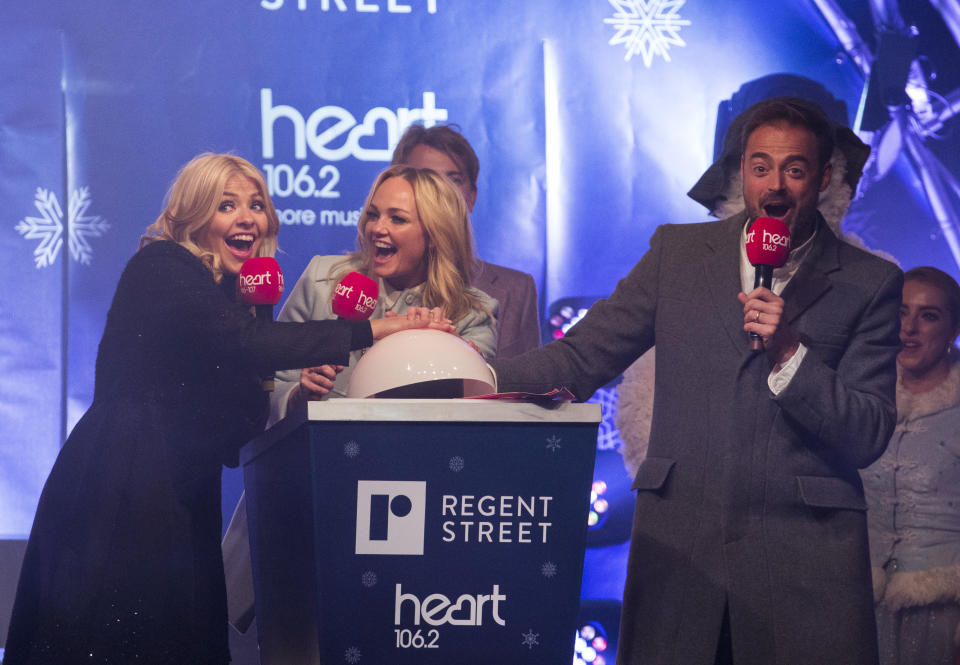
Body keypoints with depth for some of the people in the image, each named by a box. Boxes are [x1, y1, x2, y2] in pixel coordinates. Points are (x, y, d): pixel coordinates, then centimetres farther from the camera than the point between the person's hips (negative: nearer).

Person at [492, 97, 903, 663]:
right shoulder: (678, 251, 10)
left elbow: (869, 439, 0)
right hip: (678, 541, 1)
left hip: (806, 553, -1)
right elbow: (580, 359, 8)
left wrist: (789, 353, -13)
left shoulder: (870, 283, 4)